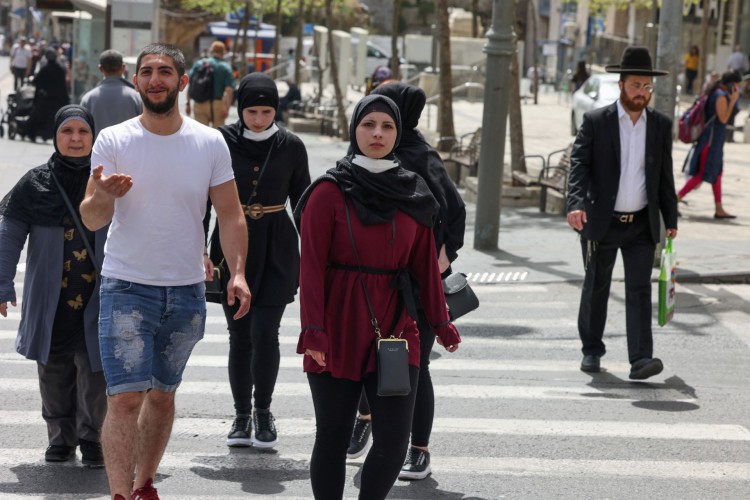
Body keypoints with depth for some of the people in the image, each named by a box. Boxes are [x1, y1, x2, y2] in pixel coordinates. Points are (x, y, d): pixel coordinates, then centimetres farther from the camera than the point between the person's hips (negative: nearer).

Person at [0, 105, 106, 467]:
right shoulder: (35, 184, 1)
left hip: (97, 301, -1)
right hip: (50, 301, 1)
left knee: (94, 368, -3)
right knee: (54, 371, 8)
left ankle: (90, 438, 14)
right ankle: (61, 438, 23)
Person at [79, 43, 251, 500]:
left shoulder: (210, 144, 0)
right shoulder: (113, 141, -5)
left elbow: (230, 214, 1)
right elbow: (91, 220, -8)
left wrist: (237, 270, -14)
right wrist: (102, 197, -32)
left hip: (187, 291, 3)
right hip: (127, 289, -2)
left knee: (163, 394, 14)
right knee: (125, 398, -11)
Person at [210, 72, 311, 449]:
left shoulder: (291, 147, 0)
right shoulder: (222, 141, -2)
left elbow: (302, 202, 7)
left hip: (276, 249, -1)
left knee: (264, 332, -8)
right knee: (239, 335, 5)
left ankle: (262, 412, 10)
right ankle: (242, 415, 17)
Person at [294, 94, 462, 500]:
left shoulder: (412, 194, 8)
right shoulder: (330, 191, -4)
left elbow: (425, 263, 14)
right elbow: (311, 264, -7)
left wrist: (439, 321, 12)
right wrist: (313, 328, -15)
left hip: (394, 326, 3)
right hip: (338, 329, -3)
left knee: (394, 441, -5)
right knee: (333, 438, 5)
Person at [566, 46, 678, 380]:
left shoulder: (661, 126, 6)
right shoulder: (595, 122, -4)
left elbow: (665, 176, 11)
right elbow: (579, 164, -12)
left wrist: (671, 220, 9)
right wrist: (576, 203, -28)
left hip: (642, 224, 1)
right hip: (601, 223, -1)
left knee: (640, 290, -7)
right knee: (596, 288, 11)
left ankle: (640, 359, -14)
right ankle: (591, 350, 27)